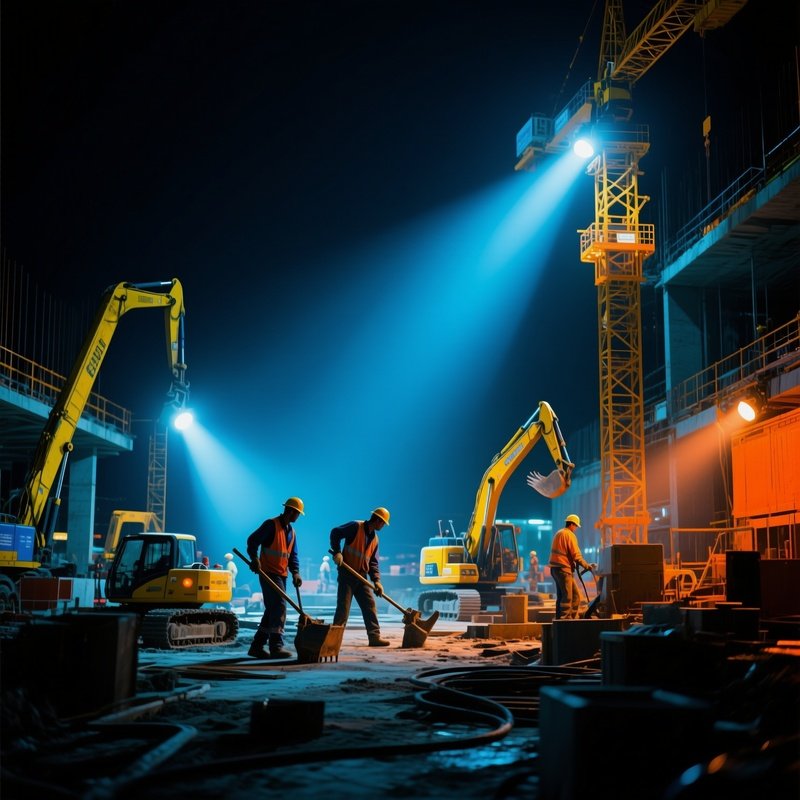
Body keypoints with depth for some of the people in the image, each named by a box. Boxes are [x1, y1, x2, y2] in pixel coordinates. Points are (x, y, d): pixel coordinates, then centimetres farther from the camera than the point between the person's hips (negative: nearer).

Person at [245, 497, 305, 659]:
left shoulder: (291, 531, 15)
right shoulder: (271, 525, -10)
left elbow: (293, 555, 13)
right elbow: (252, 540, -15)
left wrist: (295, 572, -3)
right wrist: (254, 558, -29)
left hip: (281, 575, 9)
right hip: (268, 573, -9)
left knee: (272, 610, 10)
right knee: (279, 606, -16)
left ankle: (257, 646, 17)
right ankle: (276, 646, -15)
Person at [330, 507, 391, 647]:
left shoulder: (374, 538, 13)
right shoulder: (356, 527, -9)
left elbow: (373, 562, 13)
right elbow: (335, 533, -13)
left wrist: (376, 580, 0)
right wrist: (337, 552, -23)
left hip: (361, 576, 7)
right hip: (347, 573, -7)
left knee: (370, 606, 2)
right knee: (343, 608, -6)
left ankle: (374, 637, 4)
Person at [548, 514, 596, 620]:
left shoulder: (558, 533, 18)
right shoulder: (570, 535, -9)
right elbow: (576, 555, -13)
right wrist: (587, 566, -3)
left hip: (555, 568, 9)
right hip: (563, 568, -9)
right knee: (567, 597, -7)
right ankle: (564, 619, -9)